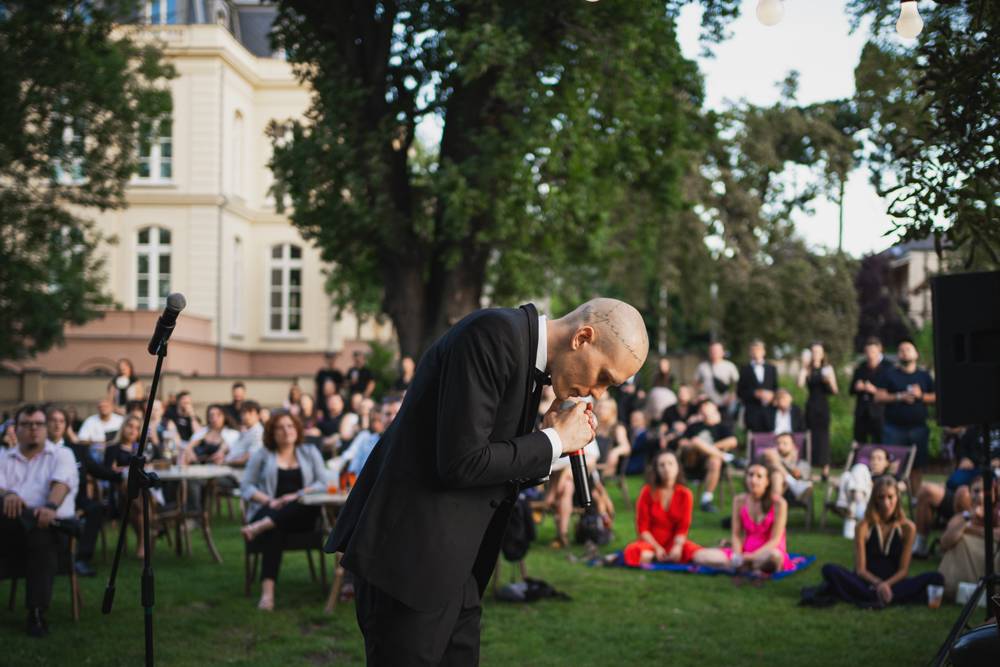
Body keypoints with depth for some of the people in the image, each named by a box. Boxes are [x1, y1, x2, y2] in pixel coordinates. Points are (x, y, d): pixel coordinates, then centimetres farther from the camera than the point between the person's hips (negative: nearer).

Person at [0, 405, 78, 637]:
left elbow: (61, 483, -4)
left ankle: (37, 613, -37)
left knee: (42, 539, -38)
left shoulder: (61, 455, 17)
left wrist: (51, 507, -27)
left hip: (50, 524, -1)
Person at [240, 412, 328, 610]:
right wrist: (269, 501, -10)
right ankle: (267, 591, -51)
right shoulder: (262, 455, 18)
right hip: (269, 512, -1)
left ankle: (260, 527, -47)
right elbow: (246, 487, 9)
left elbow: (322, 484, 8)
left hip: (300, 515, 2)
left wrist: (297, 495, -11)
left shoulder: (310, 453, 20)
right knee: (274, 531, -38)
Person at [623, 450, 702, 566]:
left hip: (674, 542, 2)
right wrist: (657, 548, -18)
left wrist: (677, 547, -23)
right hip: (651, 542, -2)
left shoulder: (685, 494, -2)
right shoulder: (648, 492, -5)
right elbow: (642, 528, -5)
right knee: (643, 557, -38)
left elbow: (683, 527, -4)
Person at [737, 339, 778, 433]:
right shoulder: (745, 370, 6)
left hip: (769, 410, 2)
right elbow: (740, 393, 1)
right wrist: (755, 394, -12)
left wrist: (771, 395, -6)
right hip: (752, 411, -2)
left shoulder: (771, 368, 15)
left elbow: (776, 388, 15)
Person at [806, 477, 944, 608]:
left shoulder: (907, 527, 1)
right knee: (829, 570, -26)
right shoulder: (864, 527, -1)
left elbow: (903, 570, -1)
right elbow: (860, 569, -5)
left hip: (893, 583, 1)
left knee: (936, 579, -26)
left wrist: (887, 584, -21)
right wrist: (877, 584, -25)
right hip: (868, 583, -1)